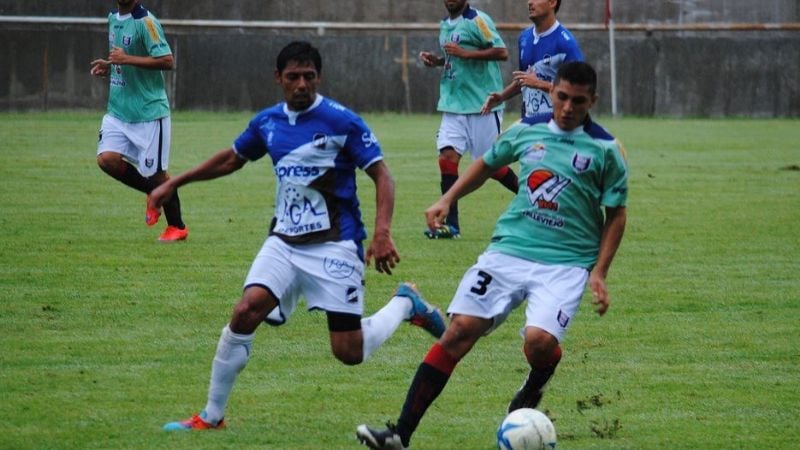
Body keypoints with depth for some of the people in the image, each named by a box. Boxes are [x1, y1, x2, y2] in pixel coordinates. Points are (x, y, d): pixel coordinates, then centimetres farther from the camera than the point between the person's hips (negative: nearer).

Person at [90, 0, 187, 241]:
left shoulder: (145, 22, -16)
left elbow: (167, 61, -23)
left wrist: (126, 59, -27)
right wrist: (108, 65, 7)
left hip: (148, 111, -7)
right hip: (118, 110, 7)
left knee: (155, 172, 0)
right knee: (107, 159, -9)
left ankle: (177, 227, 19)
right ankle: (154, 193, 14)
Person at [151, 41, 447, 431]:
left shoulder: (342, 121, -10)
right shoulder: (267, 122, 6)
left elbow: (382, 176, -9)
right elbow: (232, 159, 25)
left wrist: (382, 234, -22)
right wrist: (175, 183, 24)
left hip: (335, 245, -4)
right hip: (284, 241, 4)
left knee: (349, 353, -7)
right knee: (245, 313, -17)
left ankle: (404, 304, 23)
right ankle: (211, 416, -5)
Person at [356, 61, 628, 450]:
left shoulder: (605, 150, -2)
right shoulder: (527, 131, 7)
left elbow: (615, 215, 4)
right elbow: (487, 164, 25)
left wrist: (599, 273, -4)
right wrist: (447, 199, 14)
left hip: (566, 263, -3)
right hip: (509, 250, 3)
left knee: (540, 339, -27)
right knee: (460, 329, -11)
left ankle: (532, 391, 12)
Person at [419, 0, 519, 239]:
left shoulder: (477, 20, -10)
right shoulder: (445, 24, 15)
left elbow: (502, 52, -18)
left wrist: (465, 53, -24)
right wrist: (436, 60, 7)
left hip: (483, 105, -7)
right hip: (453, 105, 7)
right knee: (447, 157, -8)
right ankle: (450, 224, -8)